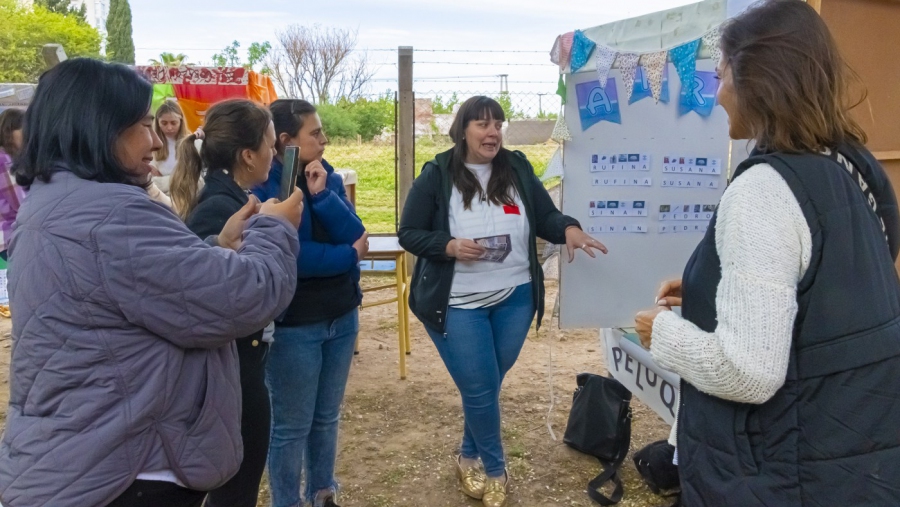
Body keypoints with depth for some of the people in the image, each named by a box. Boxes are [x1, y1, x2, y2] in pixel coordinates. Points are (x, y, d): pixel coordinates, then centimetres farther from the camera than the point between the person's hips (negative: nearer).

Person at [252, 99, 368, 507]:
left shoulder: (327, 176, 4)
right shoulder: (260, 187, -15)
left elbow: (355, 235, -6)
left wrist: (321, 195, -20)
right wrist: (349, 257, -13)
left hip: (342, 316, 6)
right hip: (293, 325, -6)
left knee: (327, 416, 18)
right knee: (292, 426, 6)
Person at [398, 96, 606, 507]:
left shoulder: (517, 168, 2)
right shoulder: (437, 176, -8)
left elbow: (545, 217, 2)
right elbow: (408, 233, -6)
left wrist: (568, 228, -20)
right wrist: (449, 246, -22)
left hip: (515, 298, 4)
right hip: (458, 304, -4)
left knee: (489, 385, 16)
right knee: (480, 389, 1)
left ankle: (469, 457, 39)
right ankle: (495, 471, 25)